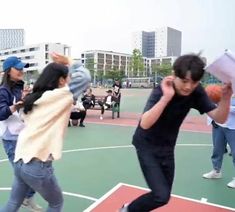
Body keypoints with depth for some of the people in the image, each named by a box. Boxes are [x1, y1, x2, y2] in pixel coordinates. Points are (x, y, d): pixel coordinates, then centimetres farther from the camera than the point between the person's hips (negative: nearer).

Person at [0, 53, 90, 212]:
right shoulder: (57, 96, -12)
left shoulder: (35, 98, 8)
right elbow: (85, 76, -10)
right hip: (38, 166, -7)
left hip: (20, 162, 7)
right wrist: (68, 63, 3)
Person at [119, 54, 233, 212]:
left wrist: (226, 98, -32)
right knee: (161, 196, -16)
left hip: (167, 148, 6)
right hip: (146, 146, -6)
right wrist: (166, 97, -50)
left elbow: (219, 118, -15)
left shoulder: (196, 92, -11)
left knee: (164, 195, 13)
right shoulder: (161, 91, -26)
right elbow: (144, 124, -41)